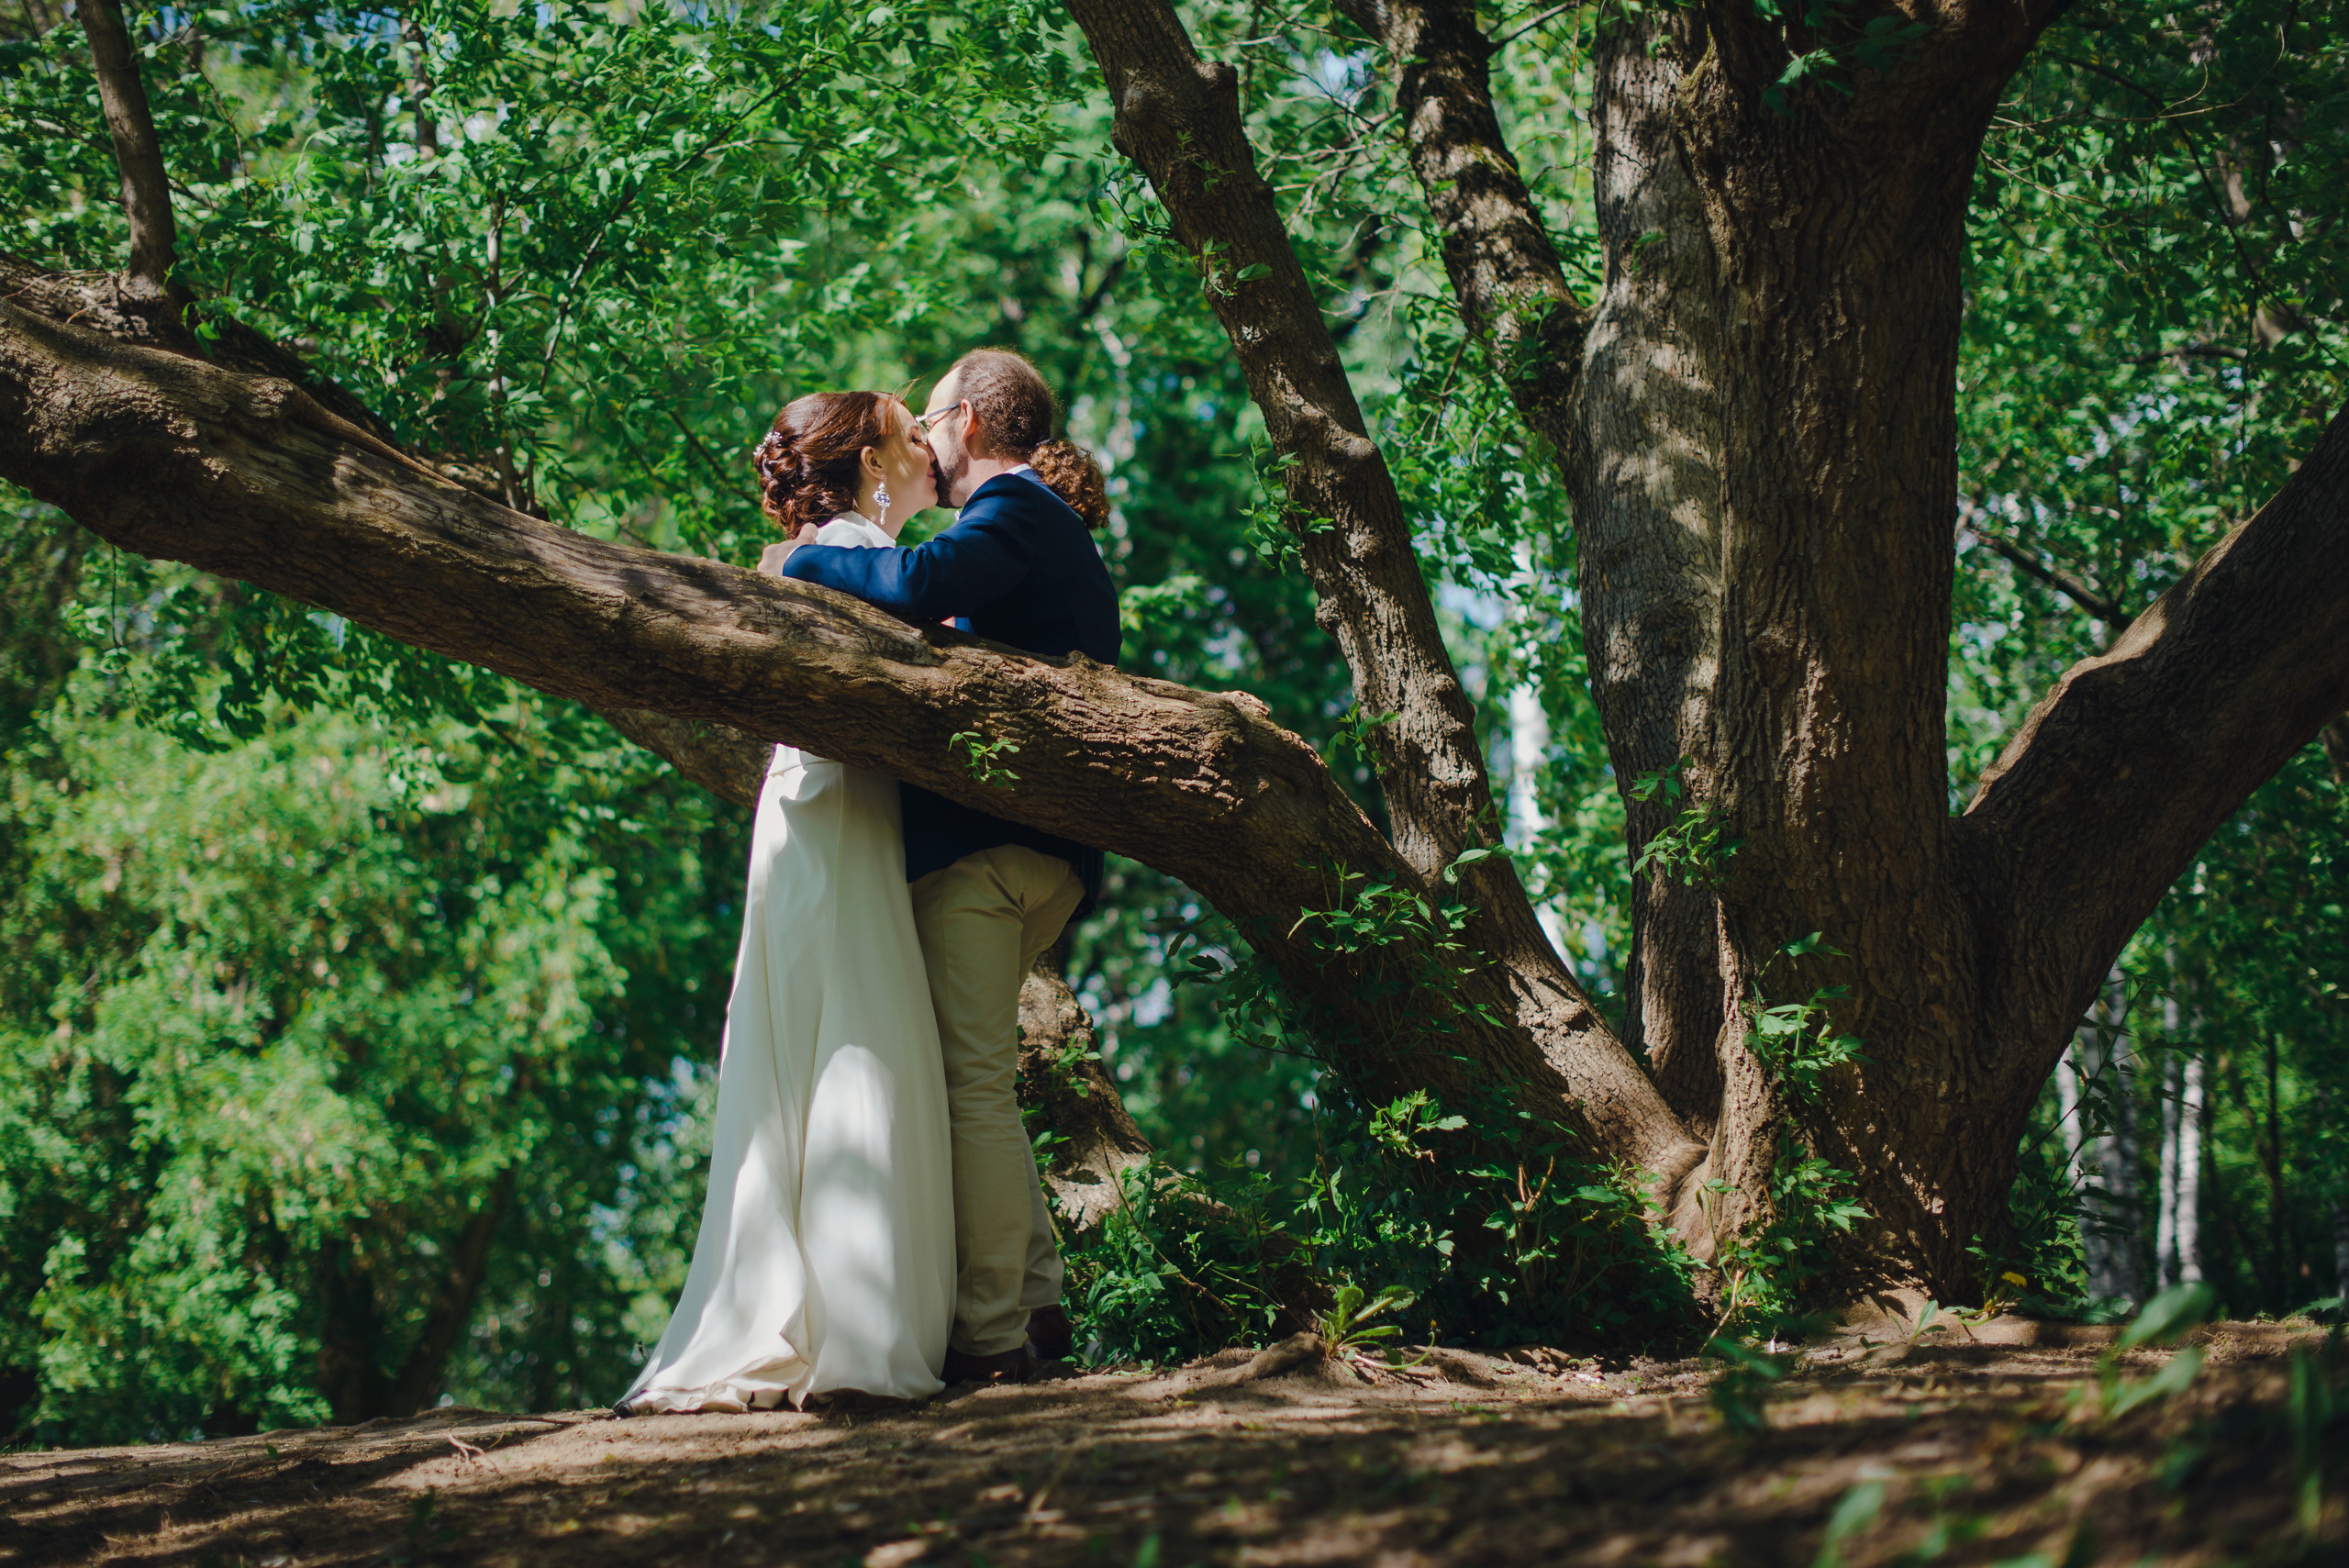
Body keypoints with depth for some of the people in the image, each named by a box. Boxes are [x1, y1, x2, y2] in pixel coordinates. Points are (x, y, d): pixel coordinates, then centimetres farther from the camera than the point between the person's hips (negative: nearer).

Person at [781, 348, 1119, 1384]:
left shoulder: (1012, 510, -7)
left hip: (982, 841, -10)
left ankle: (991, 1336, -9)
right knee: (970, 1071, 17)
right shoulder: (1063, 535, 25)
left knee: (972, 1084, -9)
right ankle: (1034, 1294, 15)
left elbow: (921, 581, -26)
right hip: (1050, 851, 10)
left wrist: (807, 560, -10)